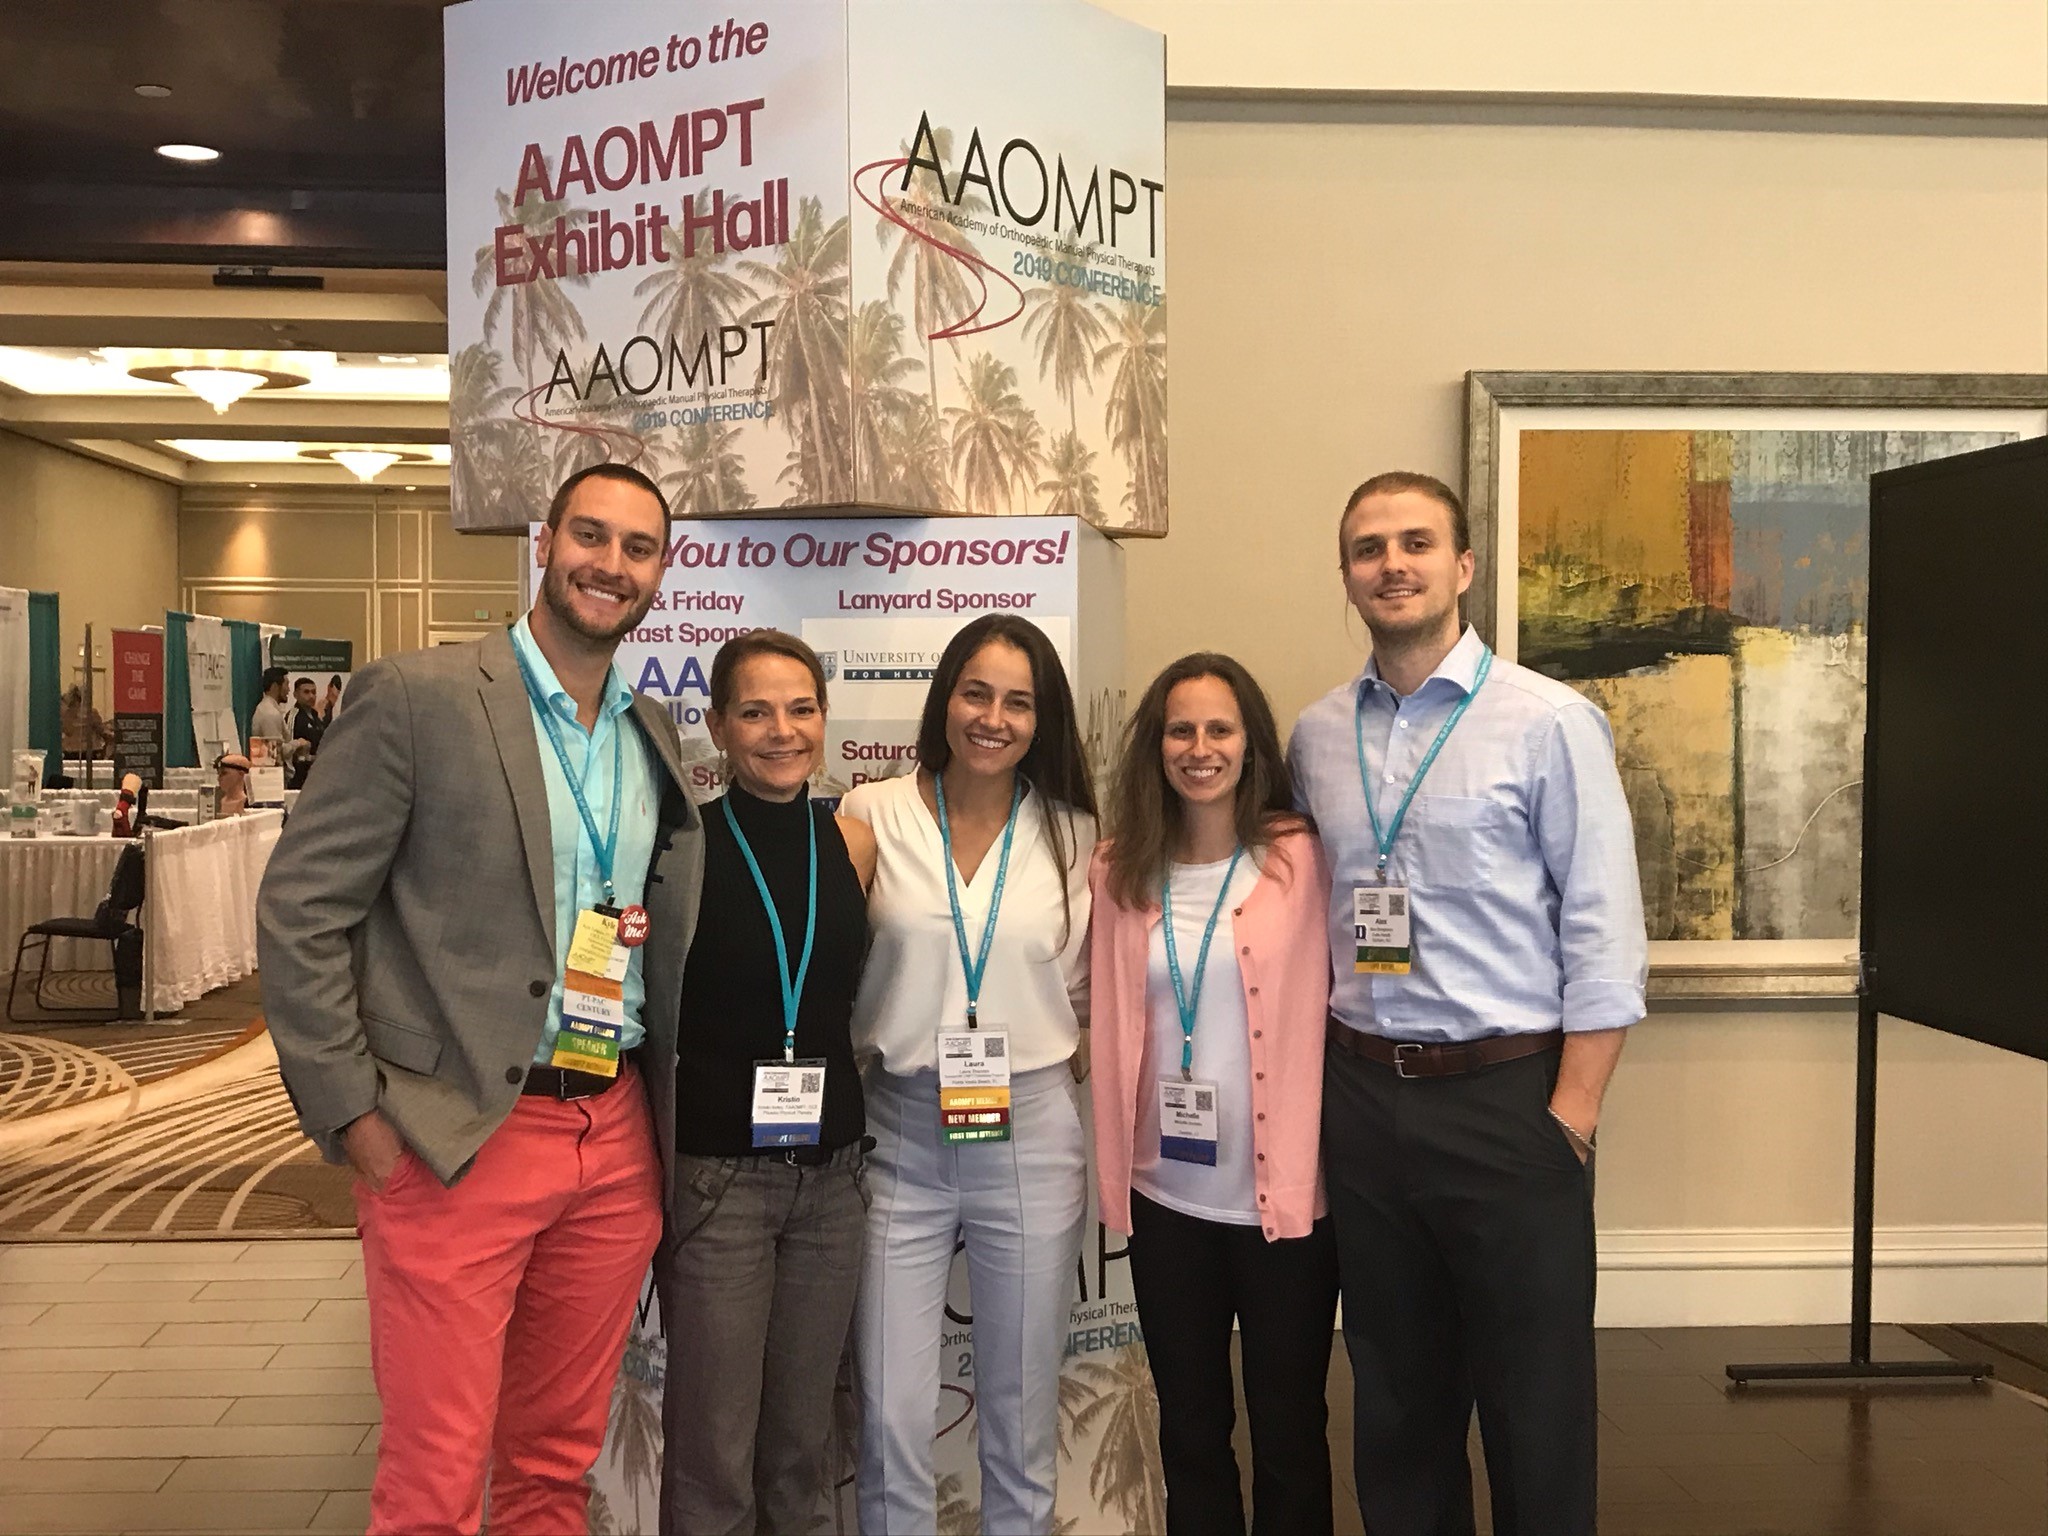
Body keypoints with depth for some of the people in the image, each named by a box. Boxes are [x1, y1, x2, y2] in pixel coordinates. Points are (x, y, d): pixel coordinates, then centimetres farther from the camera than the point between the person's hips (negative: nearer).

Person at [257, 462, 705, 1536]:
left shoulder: (655, 735, 12)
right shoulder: (416, 698, -6)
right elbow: (297, 911, -7)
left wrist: (649, 926, 4)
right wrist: (352, 1112, -10)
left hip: (617, 1137, 5)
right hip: (460, 1144, -5)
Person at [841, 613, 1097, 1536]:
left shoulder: (1074, 835, 4)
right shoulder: (871, 816, -1)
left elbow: (1086, 990, 12)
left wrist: (1068, 1062, -2)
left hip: (1031, 1136, 1)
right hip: (898, 1132, -1)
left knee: (1023, 1415, 12)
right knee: (892, 1416, 3)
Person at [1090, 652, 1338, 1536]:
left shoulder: (1306, 859, -7)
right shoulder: (1118, 872, 3)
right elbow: (1109, 1028, 8)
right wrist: (1115, 1174, 5)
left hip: (1285, 1194, -3)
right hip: (1166, 1197, 3)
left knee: (1288, 1433, 13)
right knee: (1189, 1431, 19)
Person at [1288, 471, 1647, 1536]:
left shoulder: (1549, 723, -7)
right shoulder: (1316, 737, 6)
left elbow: (1603, 929, -9)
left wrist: (1575, 1107, -12)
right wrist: (1309, 1077, 6)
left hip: (1506, 1098, -4)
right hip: (1362, 1097, 4)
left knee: (1536, 1400, 7)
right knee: (1395, 1390, 17)